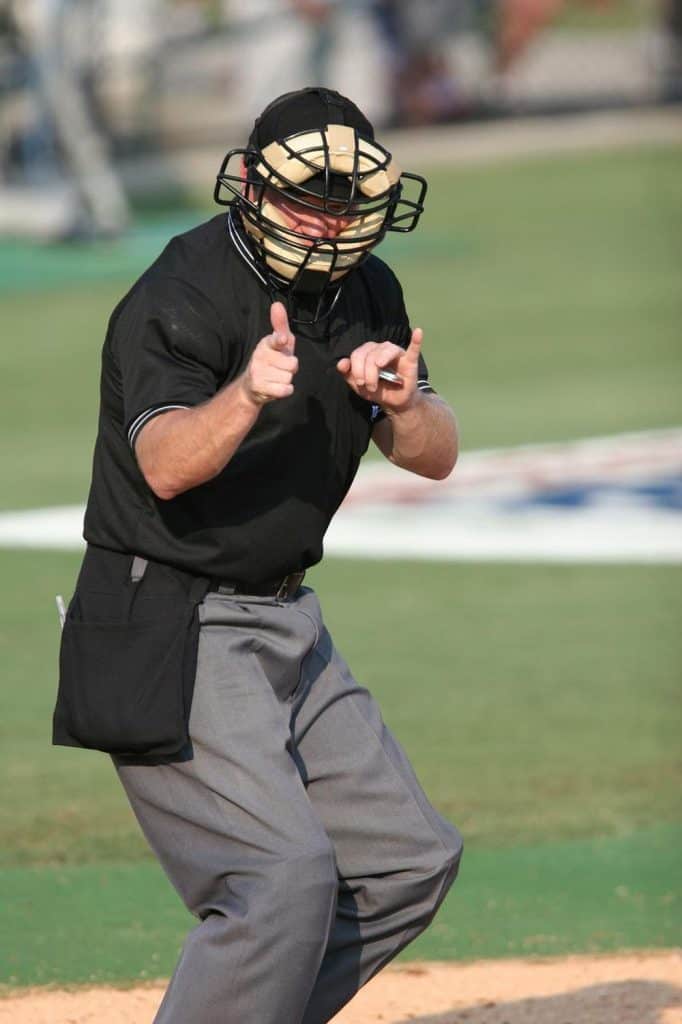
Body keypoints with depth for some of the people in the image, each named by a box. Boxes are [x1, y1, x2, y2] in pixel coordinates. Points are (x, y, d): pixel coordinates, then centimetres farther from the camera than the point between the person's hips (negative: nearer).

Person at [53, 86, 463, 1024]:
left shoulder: (365, 292, 5)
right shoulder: (181, 299, -18)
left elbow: (436, 455, 1)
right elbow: (166, 465, -33)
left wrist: (401, 402, -22)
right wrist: (246, 397, -53)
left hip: (286, 625, 9)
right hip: (170, 635, -8)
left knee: (411, 860, 9)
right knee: (285, 874, -20)